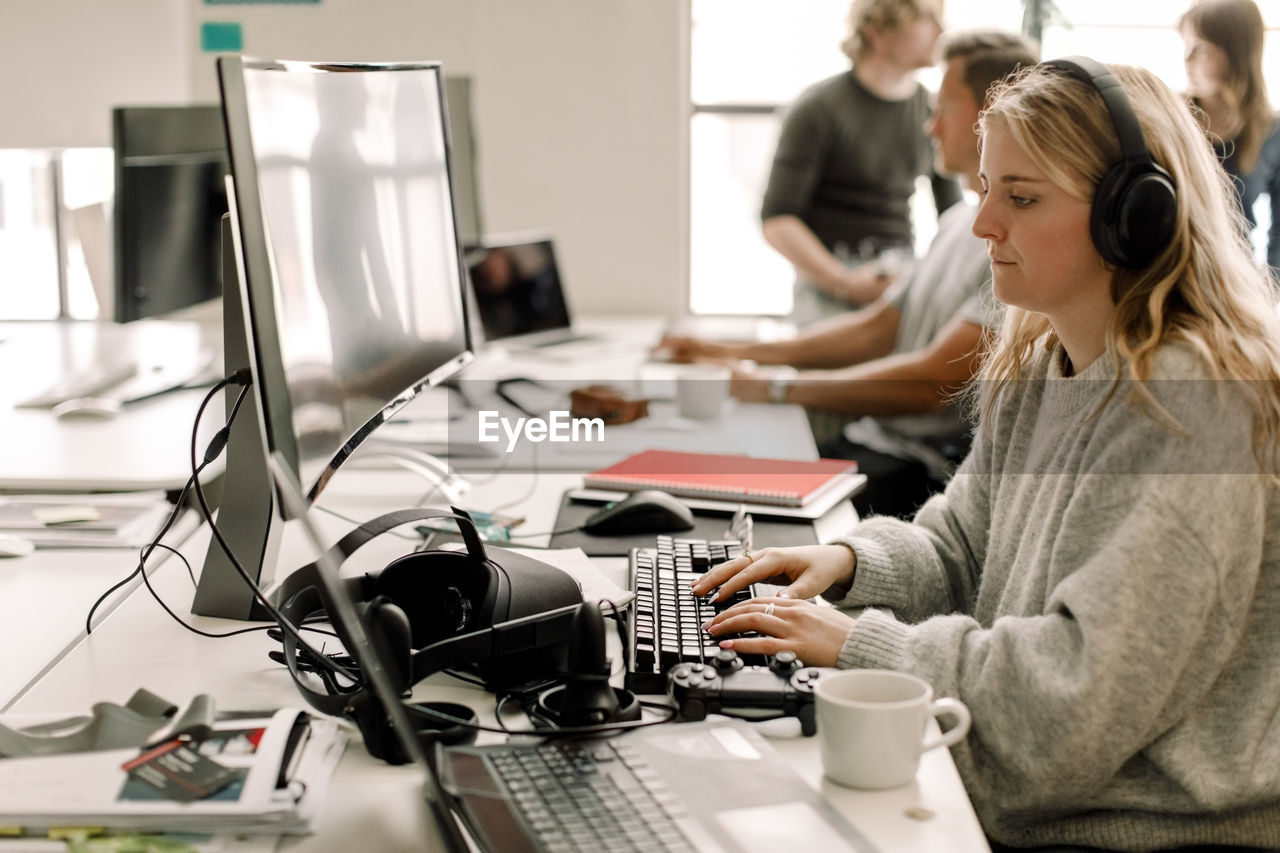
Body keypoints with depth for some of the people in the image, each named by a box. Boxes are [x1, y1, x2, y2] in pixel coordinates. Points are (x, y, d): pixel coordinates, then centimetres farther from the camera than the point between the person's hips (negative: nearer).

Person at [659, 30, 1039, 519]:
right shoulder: (958, 223, 18)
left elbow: (935, 379, -22)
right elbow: (876, 329, 22)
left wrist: (774, 387, -18)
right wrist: (737, 355, 12)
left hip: (930, 473, -9)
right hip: (873, 441, 9)